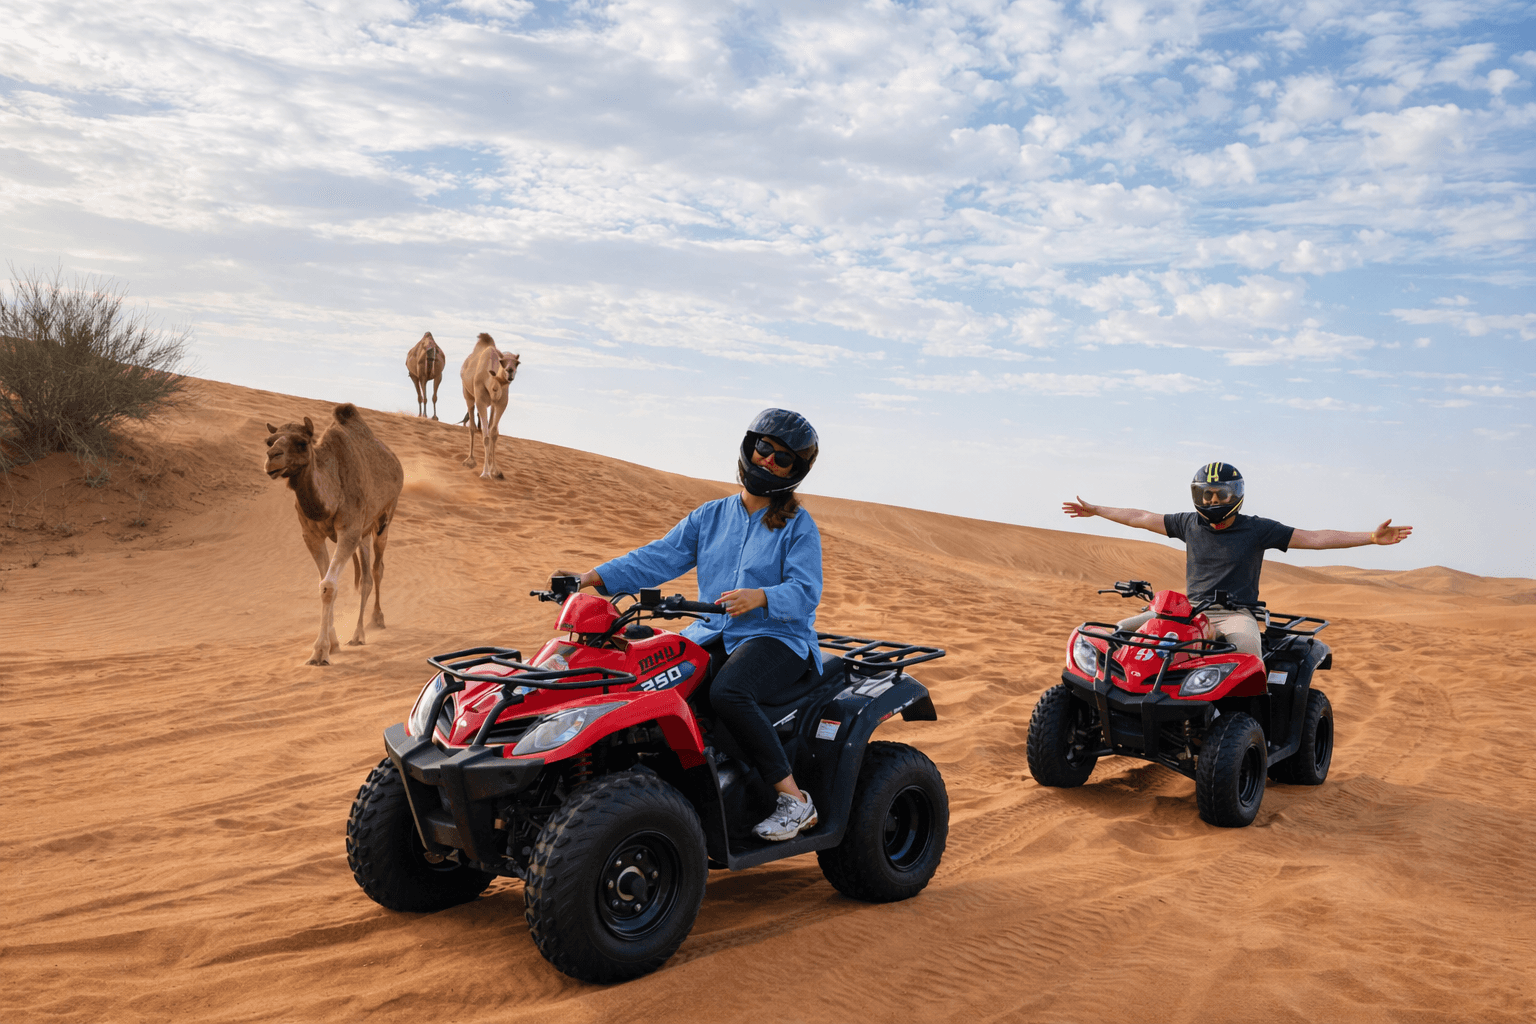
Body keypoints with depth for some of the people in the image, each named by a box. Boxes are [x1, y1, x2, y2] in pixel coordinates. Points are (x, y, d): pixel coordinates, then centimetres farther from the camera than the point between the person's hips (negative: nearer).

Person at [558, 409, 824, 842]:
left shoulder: (799, 526, 1)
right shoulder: (710, 516, 15)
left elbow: (805, 592, -12)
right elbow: (660, 557, 6)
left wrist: (759, 598, -33)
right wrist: (595, 578, -7)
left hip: (779, 638, -5)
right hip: (712, 635, 5)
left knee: (726, 693, -35)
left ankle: (794, 798, -22)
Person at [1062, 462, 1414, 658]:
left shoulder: (1257, 529, 1)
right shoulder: (1189, 524, 11)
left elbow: (1313, 538, -1)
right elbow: (1143, 518, 20)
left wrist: (1372, 537, -9)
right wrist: (1095, 510, 26)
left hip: (1235, 613, -4)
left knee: (1246, 645, -39)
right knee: (1123, 630, -12)